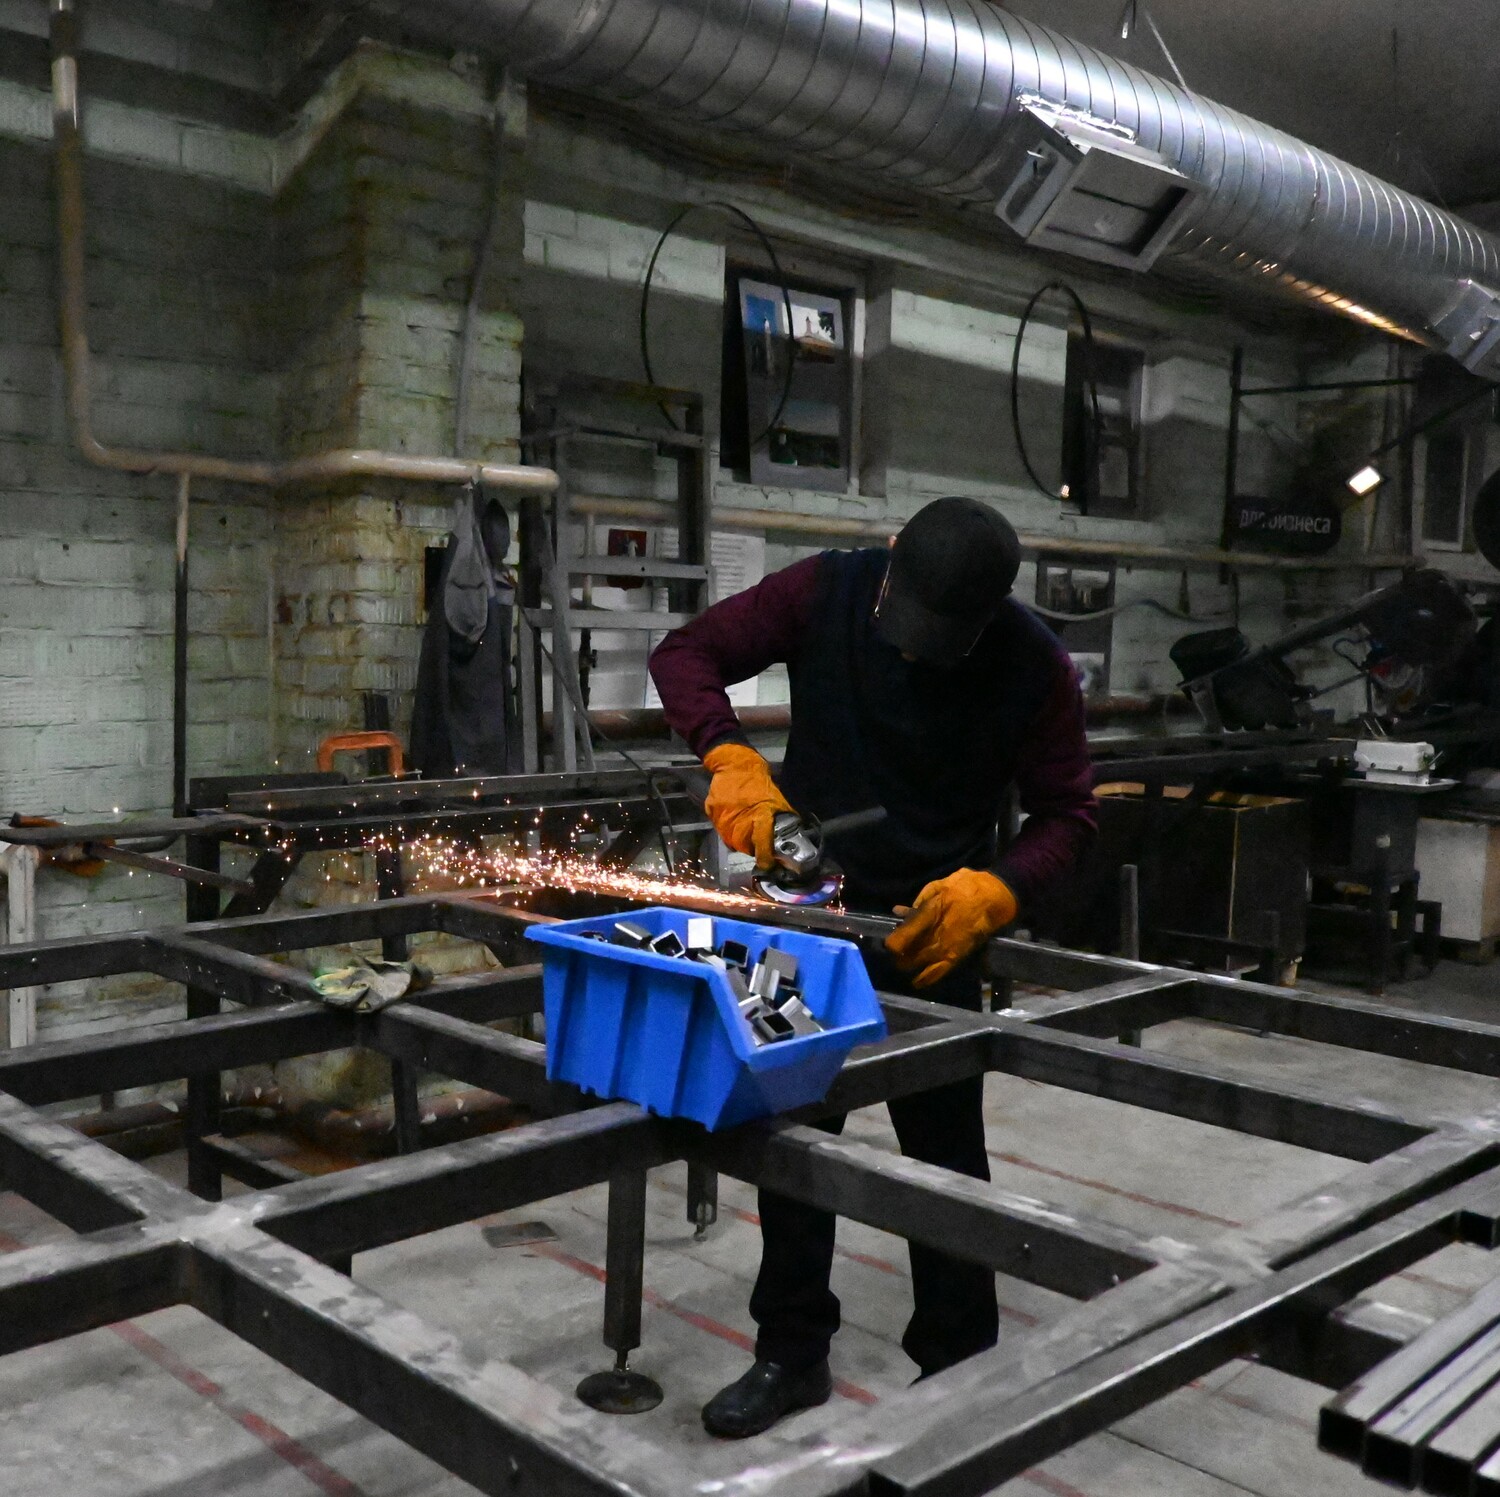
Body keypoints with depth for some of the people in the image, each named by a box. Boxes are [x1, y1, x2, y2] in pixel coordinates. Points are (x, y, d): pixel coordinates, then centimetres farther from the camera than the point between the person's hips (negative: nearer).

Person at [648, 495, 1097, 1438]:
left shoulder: (1034, 668, -17)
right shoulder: (827, 593, -15)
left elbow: (1067, 816, -9)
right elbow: (685, 654, -8)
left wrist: (994, 890, -27)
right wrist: (732, 757, -25)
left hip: (932, 928, -2)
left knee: (944, 1149, 7)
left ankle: (958, 1366, 26)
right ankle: (793, 1352, 28)